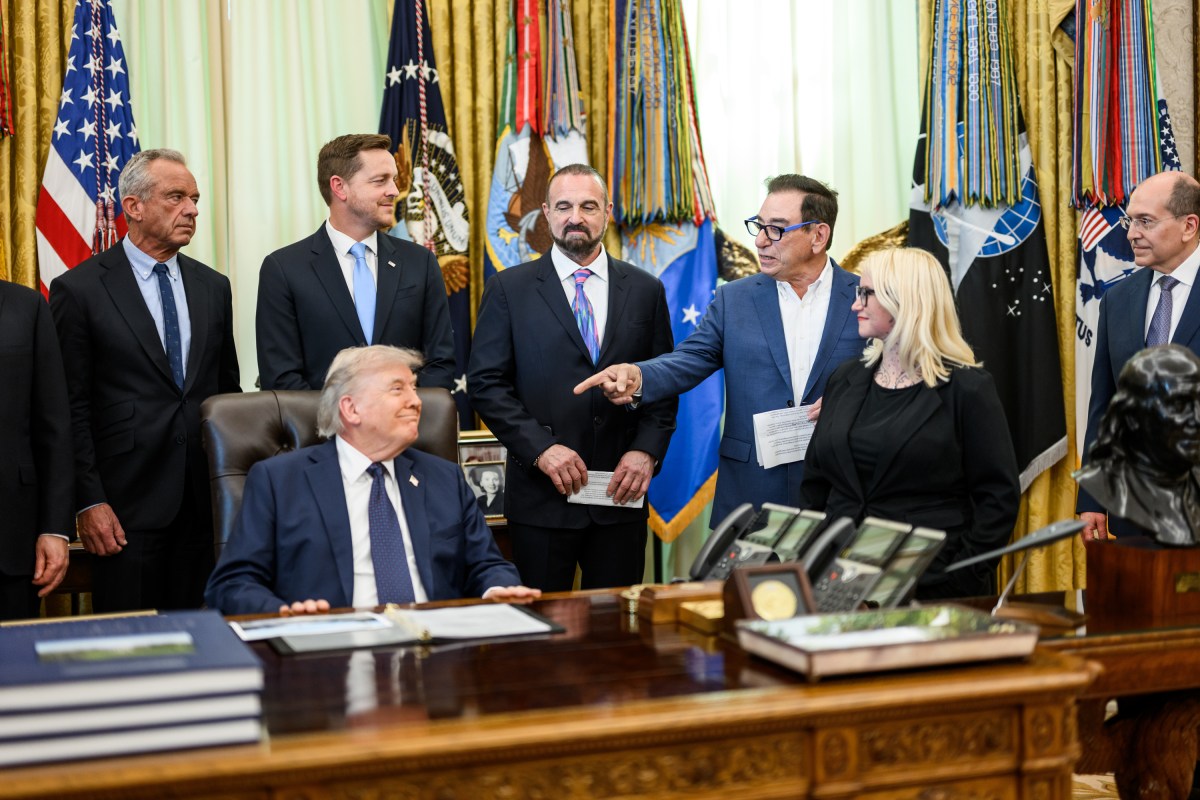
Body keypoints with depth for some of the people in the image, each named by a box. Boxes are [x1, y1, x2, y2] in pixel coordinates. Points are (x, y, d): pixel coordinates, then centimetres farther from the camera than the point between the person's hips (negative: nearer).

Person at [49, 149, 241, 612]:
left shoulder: (213, 287, 11)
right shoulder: (79, 290, -3)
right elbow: (71, 407, -5)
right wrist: (88, 502, -10)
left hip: (206, 500, 4)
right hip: (127, 503, -4)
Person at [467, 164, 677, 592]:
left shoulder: (646, 290, 8)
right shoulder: (508, 289, 2)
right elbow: (486, 383, -2)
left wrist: (647, 450, -6)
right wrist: (540, 448, -13)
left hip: (621, 493, 2)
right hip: (541, 496, -2)